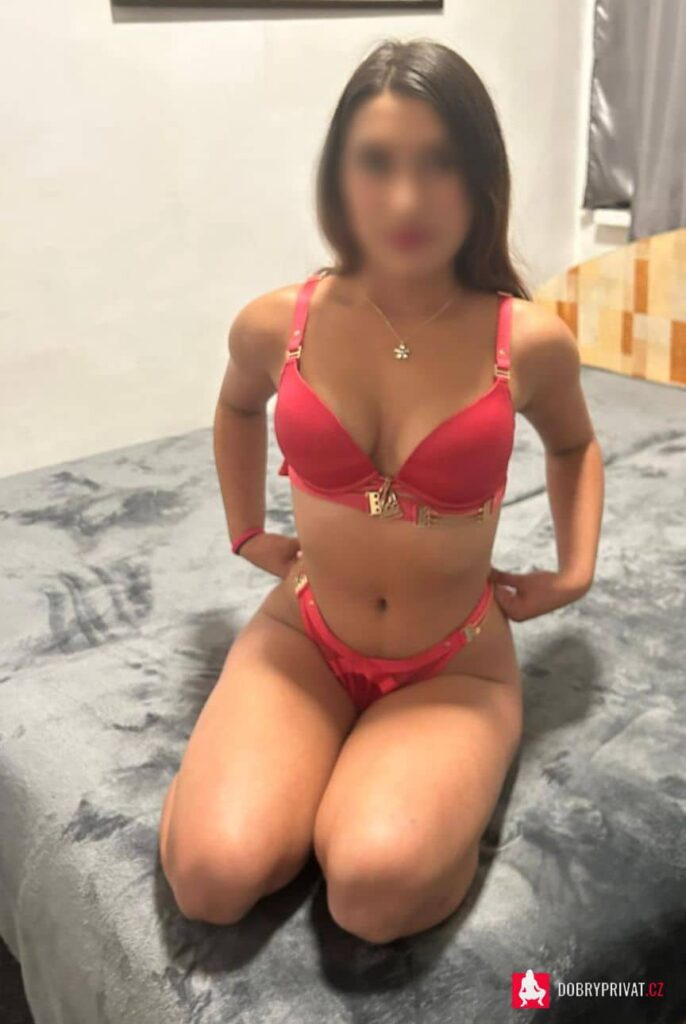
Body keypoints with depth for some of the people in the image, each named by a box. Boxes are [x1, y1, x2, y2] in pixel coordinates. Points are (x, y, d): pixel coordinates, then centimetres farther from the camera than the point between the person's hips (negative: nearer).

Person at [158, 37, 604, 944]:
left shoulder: (530, 341, -13)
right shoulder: (275, 324, -10)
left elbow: (574, 444, 12)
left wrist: (576, 570, 2)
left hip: (456, 664, -1)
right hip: (303, 637, 2)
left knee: (376, 889, -28)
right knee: (212, 876, -21)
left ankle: (440, 796, 6)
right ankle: (329, 769, 10)